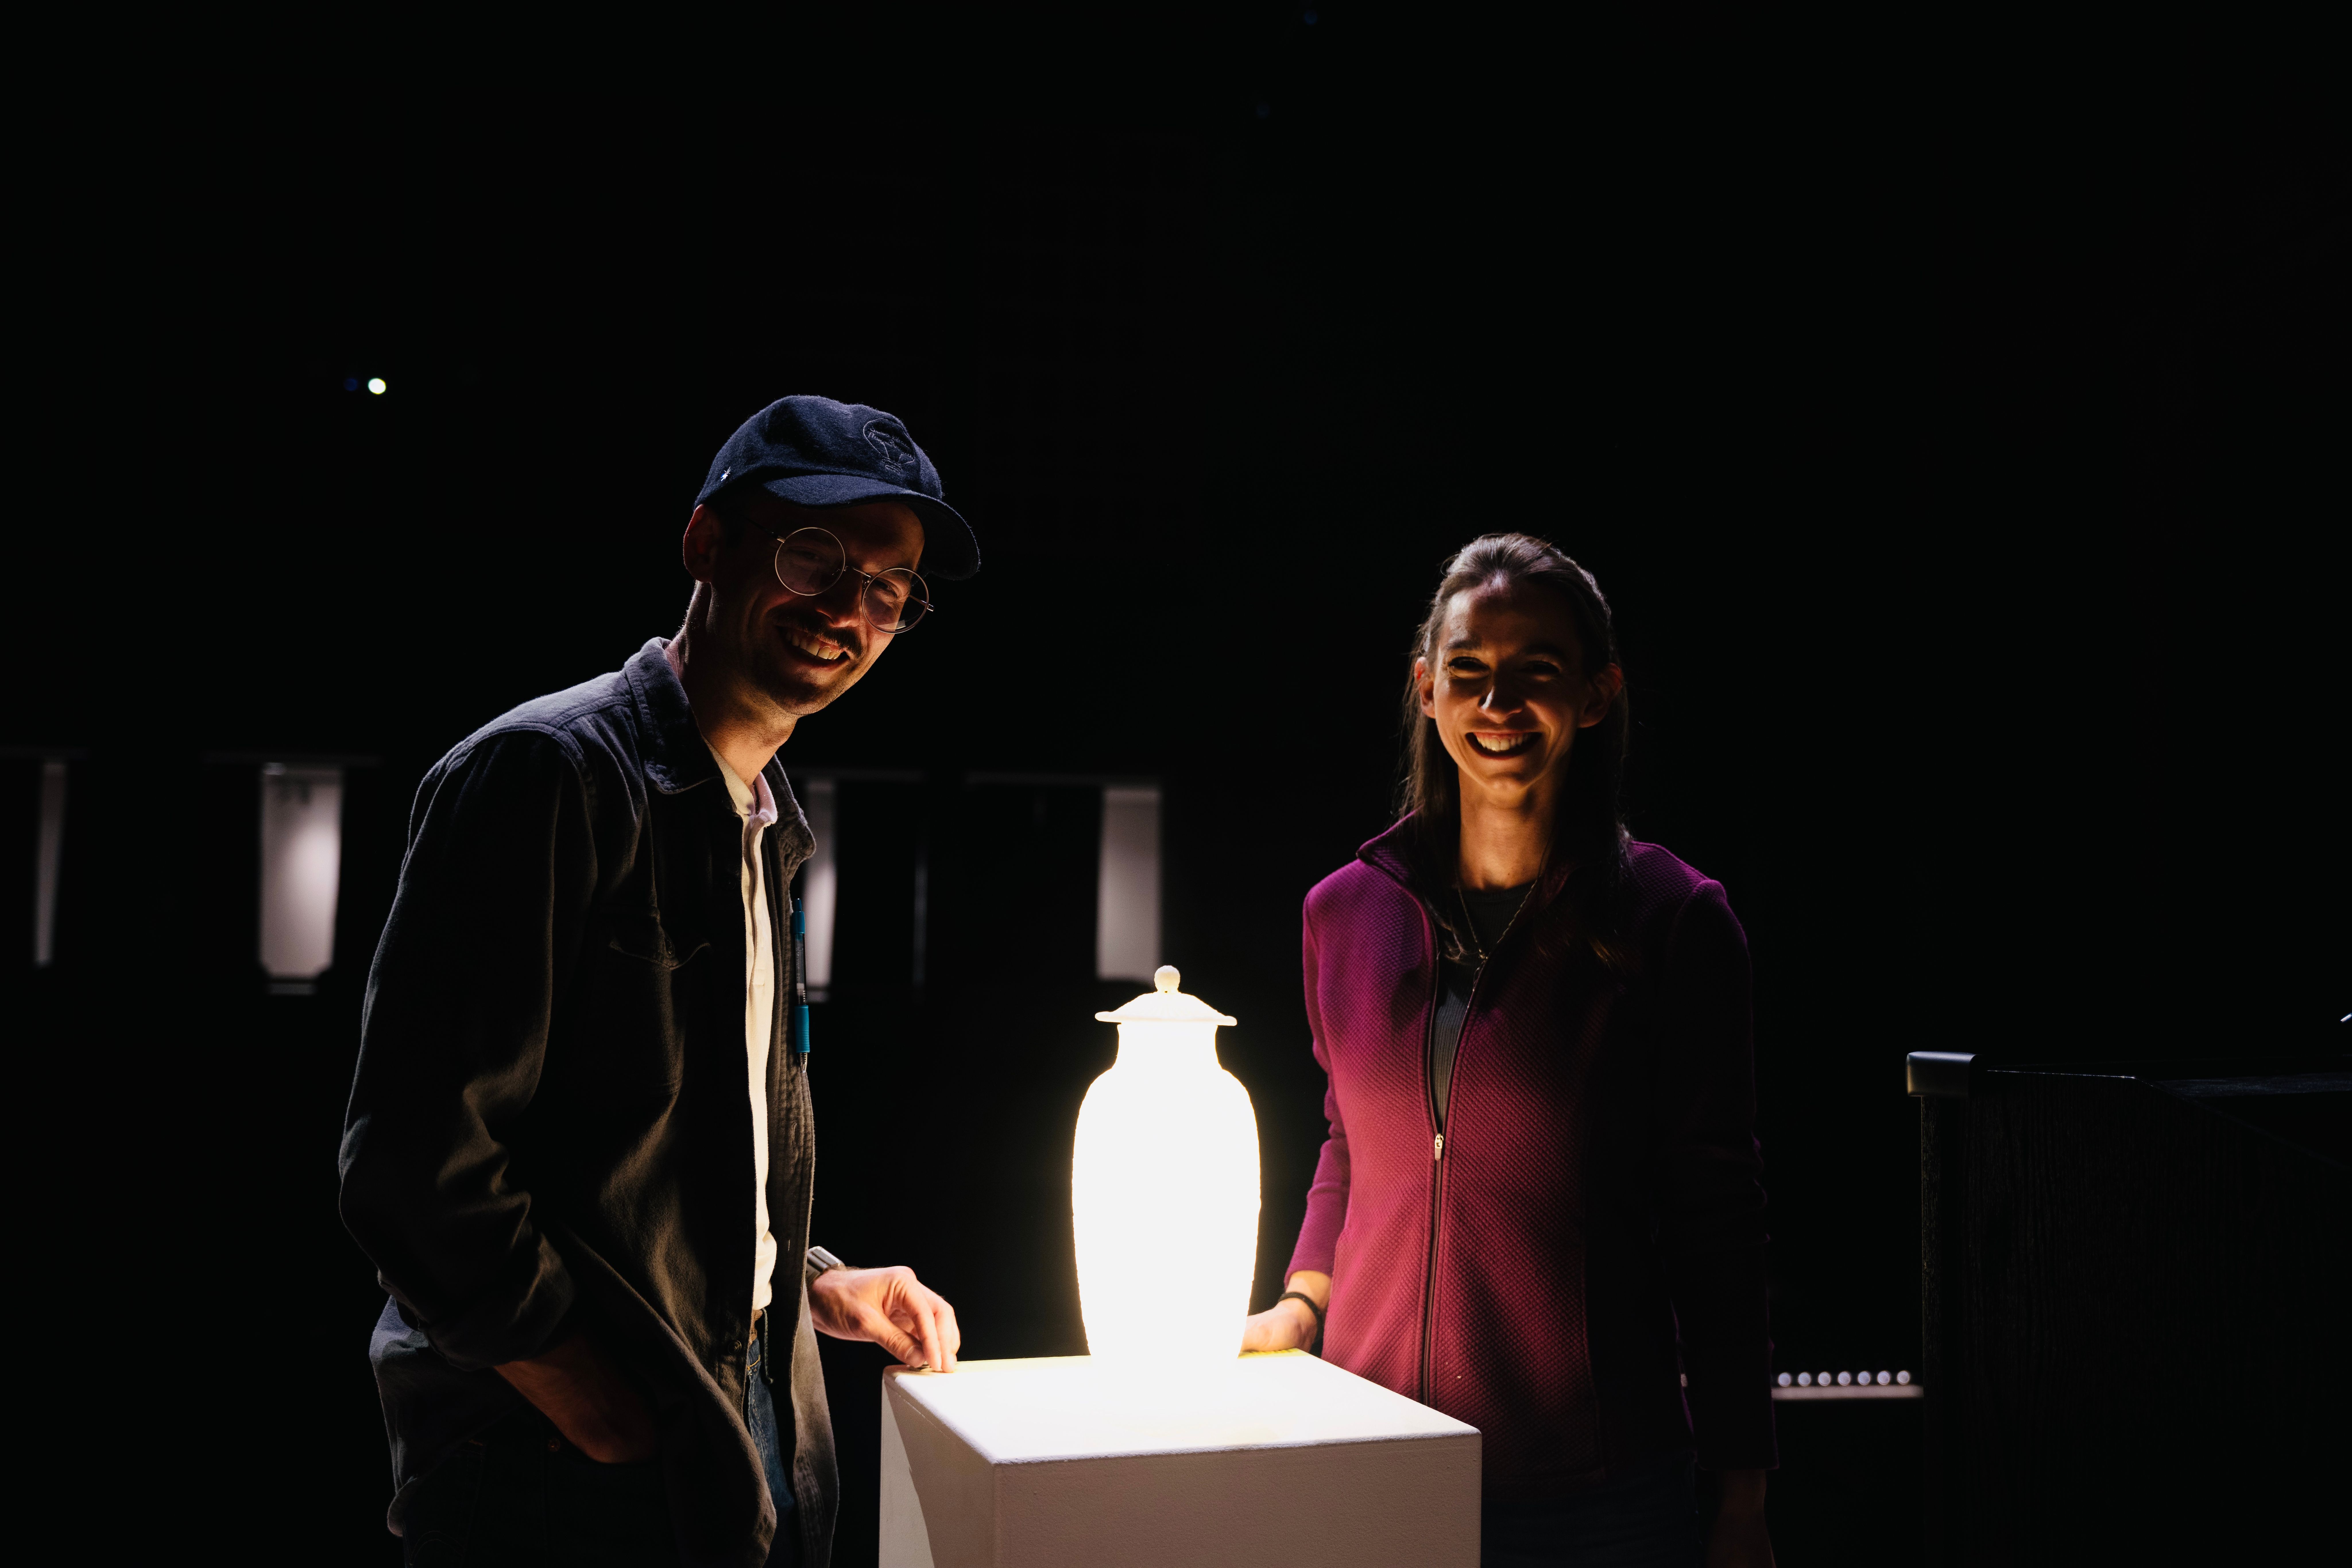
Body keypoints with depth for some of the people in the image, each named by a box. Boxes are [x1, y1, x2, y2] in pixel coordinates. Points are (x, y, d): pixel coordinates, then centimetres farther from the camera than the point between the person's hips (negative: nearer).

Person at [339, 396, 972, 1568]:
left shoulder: (762, 832, 12)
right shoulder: (549, 775, -15)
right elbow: (415, 1174, -22)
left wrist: (817, 1288, 9)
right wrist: (633, 1444, -19)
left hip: (741, 1451, 8)